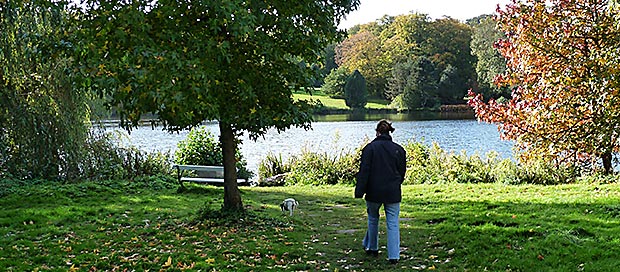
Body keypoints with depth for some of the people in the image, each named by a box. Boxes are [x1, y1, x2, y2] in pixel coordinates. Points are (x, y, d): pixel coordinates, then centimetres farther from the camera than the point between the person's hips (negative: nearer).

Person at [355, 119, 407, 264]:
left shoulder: (370, 147, -6)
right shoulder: (398, 149, 3)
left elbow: (364, 171, -10)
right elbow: (402, 173, 10)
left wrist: (360, 191, -9)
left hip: (374, 192, -1)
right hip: (393, 193, 1)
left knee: (373, 219, 20)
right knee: (393, 223, 3)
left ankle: (372, 248, 33)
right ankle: (394, 256, -2)